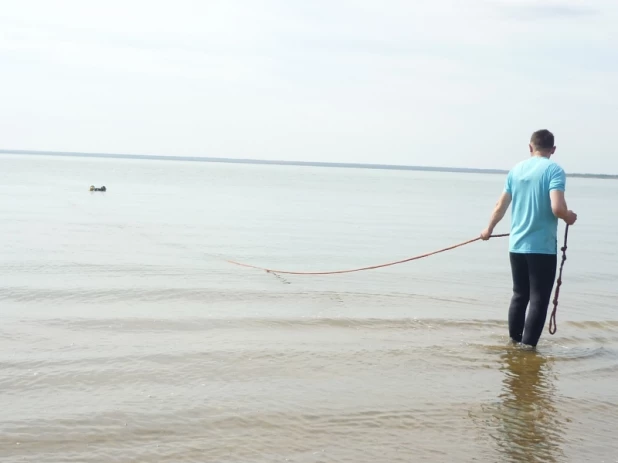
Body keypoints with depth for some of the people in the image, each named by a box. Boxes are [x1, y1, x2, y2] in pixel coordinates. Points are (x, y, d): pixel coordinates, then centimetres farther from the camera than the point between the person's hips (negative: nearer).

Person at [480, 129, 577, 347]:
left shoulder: (516, 169, 7)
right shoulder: (554, 170, -10)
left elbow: (500, 206, 15)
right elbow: (557, 208, -22)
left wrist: (489, 229, 30)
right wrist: (569, 217, 0)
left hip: (516, 246, 6)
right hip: (543, 247, -6)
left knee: (519, 295, 17)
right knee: (538, 299, -1)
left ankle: (514, 341, 24)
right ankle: (528, 346, -3)